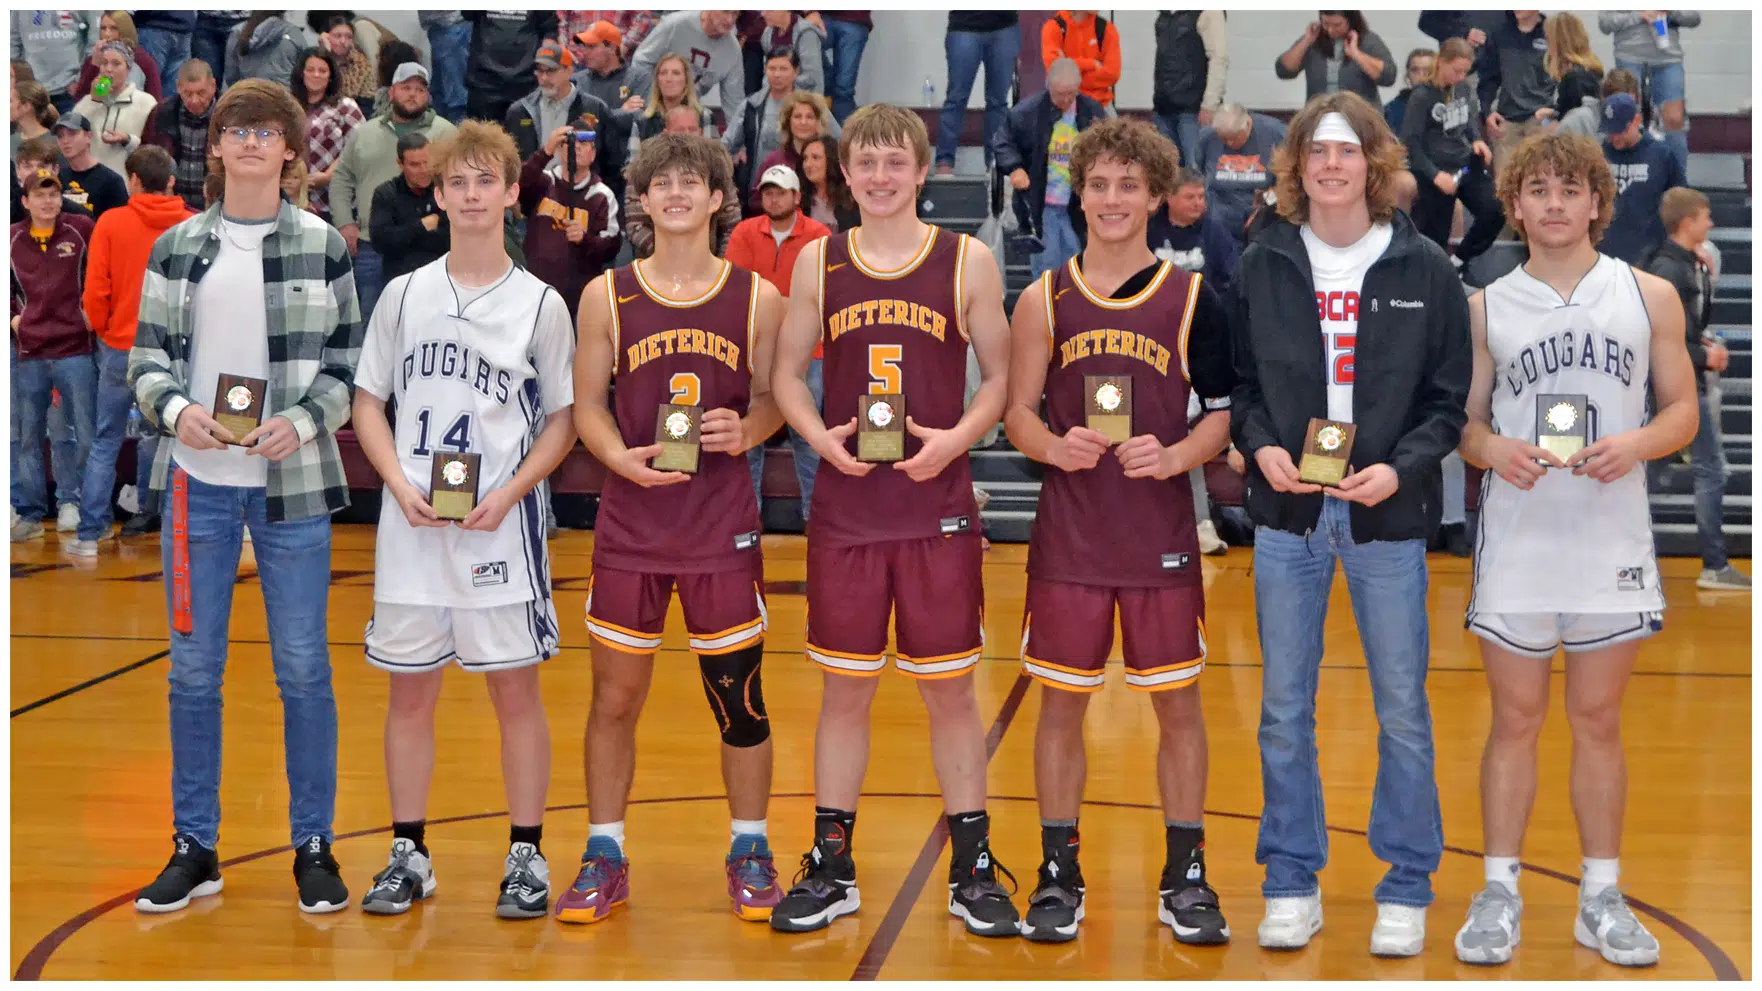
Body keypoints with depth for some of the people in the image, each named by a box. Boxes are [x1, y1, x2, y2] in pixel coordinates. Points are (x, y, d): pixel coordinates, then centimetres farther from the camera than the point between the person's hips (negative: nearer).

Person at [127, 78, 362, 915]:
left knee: (304, 667, 3)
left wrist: (303, 421, -14)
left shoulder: (324, 246, 1)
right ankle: (195, 848, 19)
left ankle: (314, 846, 16)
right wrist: (174, 409, -14)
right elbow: (148, 355, 6)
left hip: (293, 481, -2)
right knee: (194, 667, 8)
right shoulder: (176, 249, 5)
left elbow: (350, 361, 2)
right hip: (198, 479, 2)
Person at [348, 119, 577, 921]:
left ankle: (526, 857, 13)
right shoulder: (404, 294, 6)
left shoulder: (540, 305, 1)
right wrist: (403, 487, -7)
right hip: (412, 528, 2)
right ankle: (408, 855, 19)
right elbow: (369, 403, 9)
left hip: (501, 527, -2)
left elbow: (563, 421, 3)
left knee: (515, 689, 2)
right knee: (410, 691, 7)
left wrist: (508, 494, -12)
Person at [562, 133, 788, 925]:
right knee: (615, 695, 5)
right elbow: (588, 405, 5)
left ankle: (749, 854, 22)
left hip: (723, 527, 0)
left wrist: (746, 430, -14)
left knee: (739, 696, 5)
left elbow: (772, 398, 8)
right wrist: (620, 457, -14)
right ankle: (604, 859, 19)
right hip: (631, 524, 1)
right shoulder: (606, 296, 3)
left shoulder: (757, 297, 2)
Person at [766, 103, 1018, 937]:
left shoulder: (968, 261, 0)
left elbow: (1001, 376, 4)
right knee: (845, 687, 8)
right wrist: (820, 436, -8)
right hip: (845, 508, 1)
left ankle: (973, 870, 16)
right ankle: (830, 868, 19)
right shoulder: (818, 261, 5)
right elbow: (788, 373, 10)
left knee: (950, 688, 4)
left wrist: (956, 438, -13)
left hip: (938, 508, -1)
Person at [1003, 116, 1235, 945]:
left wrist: (1176, 457, -14)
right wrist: (1053, 445, -15)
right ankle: (1058, 877, 18)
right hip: (1068, 534, 1)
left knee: (1177, 702, 4)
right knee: (1062, 701, 6)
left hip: (1162, 534, 0)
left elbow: (1225, 410, 4)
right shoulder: (1046, 299, 4)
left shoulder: (1191, 297, 2)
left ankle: (1185, 878, 17)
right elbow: (1017, 413, 5)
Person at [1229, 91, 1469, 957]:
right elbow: (1240, 383, 9)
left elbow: (1449, 398, 1)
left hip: (1387, 517, -1)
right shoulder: (1263, 265, 3)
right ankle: (1292, 884, 20)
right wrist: (1261, 445, -10)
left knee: (1402, 711, 5)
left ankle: (1406, 889, 19)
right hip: (1288, 512, 1)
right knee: (1284, 708, 7)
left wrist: (1402, 467, -15)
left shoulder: (1423, 268, -1)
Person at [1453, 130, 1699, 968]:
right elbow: (1463, 422, 6)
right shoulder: (1486, 308, 5)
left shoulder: (1649, 296, 5)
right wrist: (1494, 449, -16)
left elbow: (1683, 410, 5)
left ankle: (1602, 897, 18)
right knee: (1515, 719, 5)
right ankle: (1499, 892, 14)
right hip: (1517, 545, 0)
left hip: (1612, 544, 0)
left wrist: (1637, 443, -15)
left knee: (1598, 721, 8)